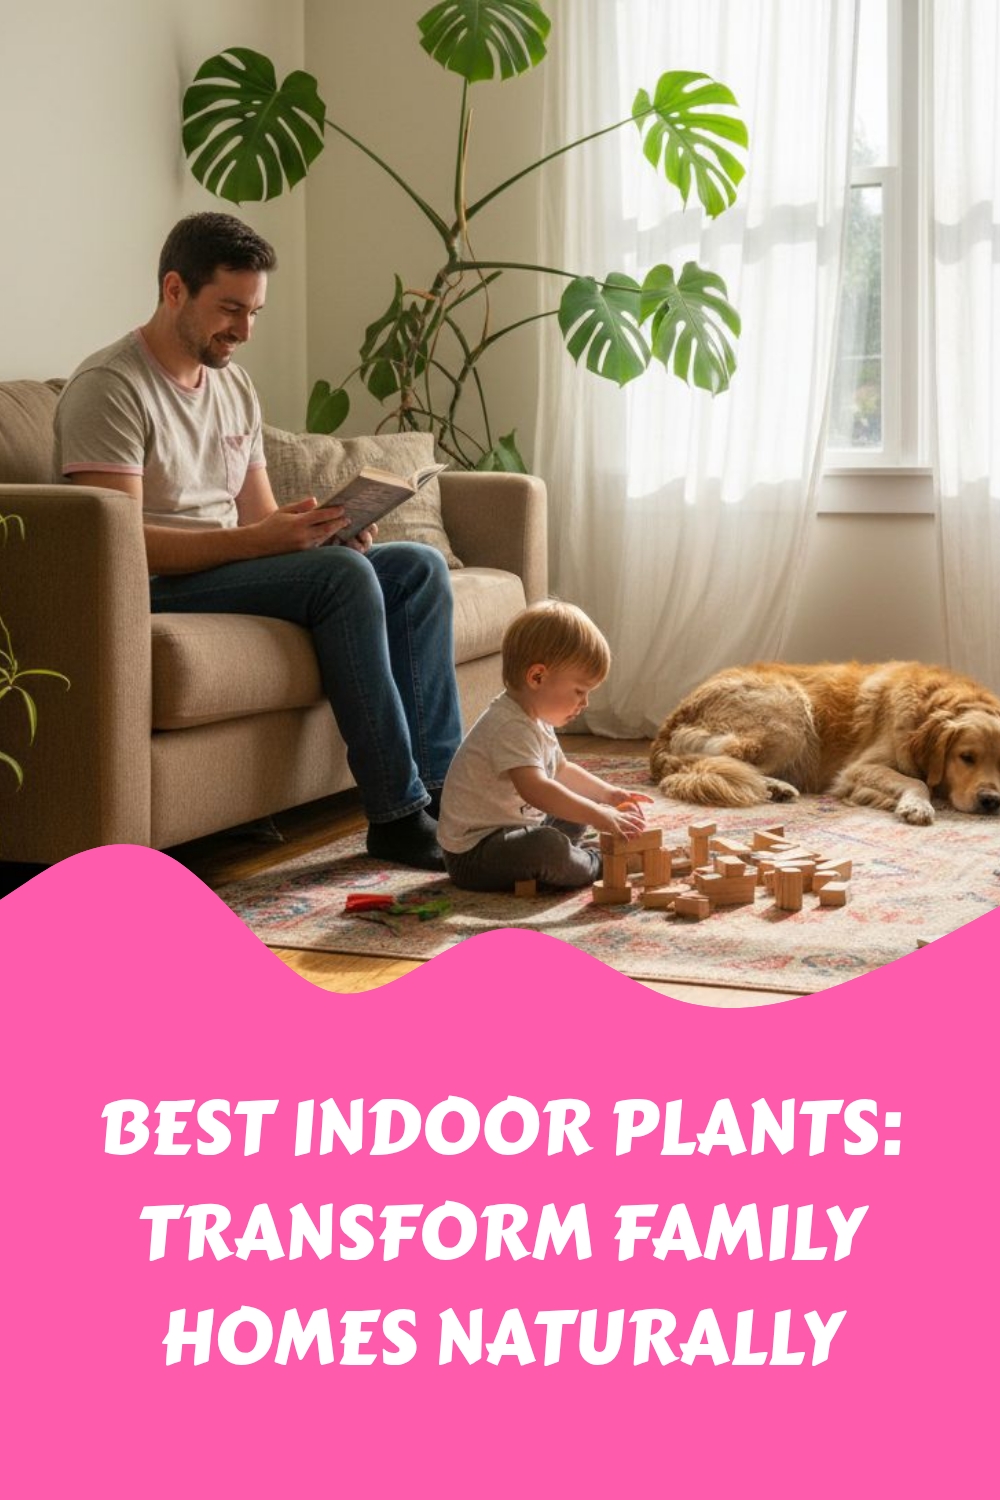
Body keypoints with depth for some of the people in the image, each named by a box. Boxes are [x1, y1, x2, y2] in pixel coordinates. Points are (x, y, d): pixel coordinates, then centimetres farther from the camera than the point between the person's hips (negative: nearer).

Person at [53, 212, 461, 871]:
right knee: (344, 574, -28)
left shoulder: (235, 386, 15)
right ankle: (397, 815, -25)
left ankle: (436, 784, -10)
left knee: (419, 565, -5)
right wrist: (260, 539, -28)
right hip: (152, 590, -9)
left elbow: (261, 516, 15)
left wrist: (318, 526, -9)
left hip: (238, 569, 9)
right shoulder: (108, 387, -12)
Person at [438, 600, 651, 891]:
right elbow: (535, 788, -41)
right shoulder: (510, 727, -26)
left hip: (511, 829, 11)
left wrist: (608, 794, 14)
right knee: (549, 846, -33)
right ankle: (595, 865, -7)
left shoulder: (536, 719, 9)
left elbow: (561, 770, 26)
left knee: (575, 819, 26)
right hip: (473, 854, -11)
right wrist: (600, 816, -42)